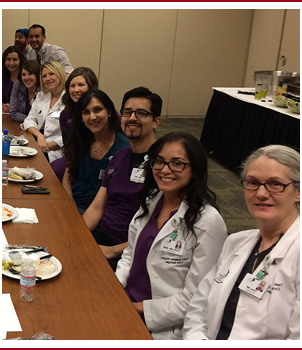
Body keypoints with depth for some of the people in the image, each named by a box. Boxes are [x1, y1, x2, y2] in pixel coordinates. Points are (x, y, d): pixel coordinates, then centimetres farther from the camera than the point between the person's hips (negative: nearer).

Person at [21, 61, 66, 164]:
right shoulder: (40, 96, 18)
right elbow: (29, 120, 10)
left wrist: (48, 146, -15)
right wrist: (39, 136, -11)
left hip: (56, 151, -6)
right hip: (36, 140, 6)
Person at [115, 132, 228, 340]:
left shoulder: (208, 222, -19)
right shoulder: (151, 201, 3)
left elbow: (194, 298, -16)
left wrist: (141, 309, -15)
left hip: (162, 327, -6)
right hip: (124, 301, 6)